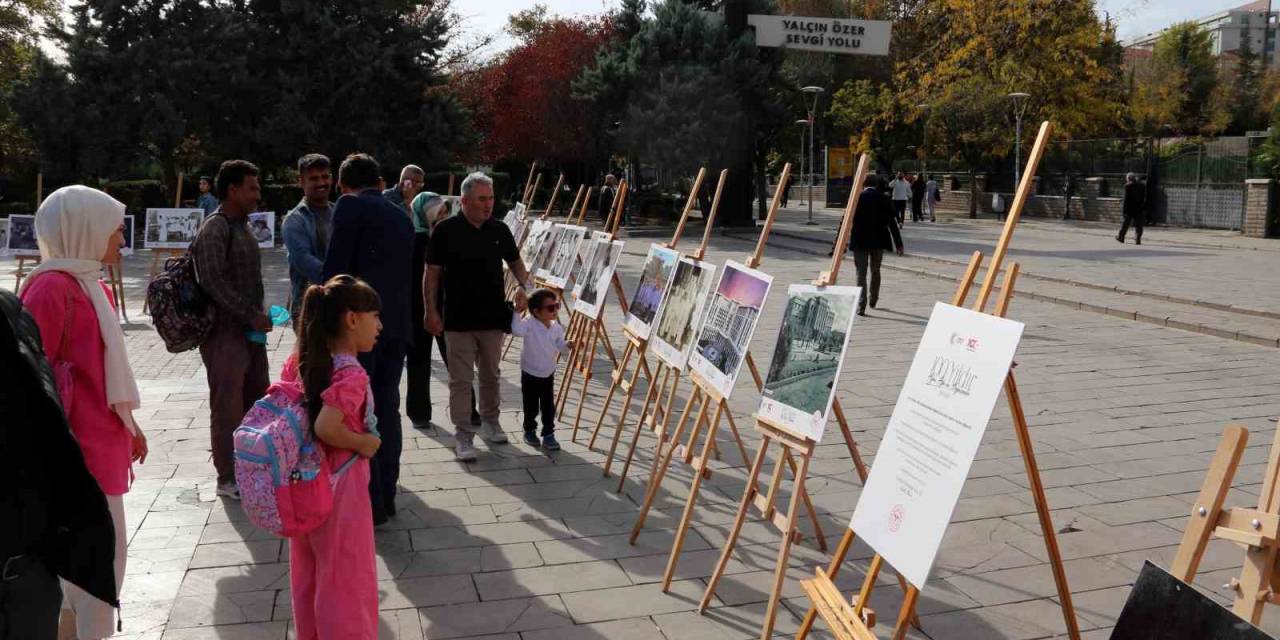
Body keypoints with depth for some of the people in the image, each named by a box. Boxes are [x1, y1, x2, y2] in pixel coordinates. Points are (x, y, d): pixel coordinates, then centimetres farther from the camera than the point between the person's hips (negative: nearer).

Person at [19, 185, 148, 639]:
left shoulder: (86, 282, 12)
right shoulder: (52, 288, -17)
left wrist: (128, 425, 23)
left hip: (101, 440, 10)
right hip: (81, 447, -10)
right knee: (102, 550, -3)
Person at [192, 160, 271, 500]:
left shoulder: (243, 226, 14)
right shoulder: (214, 230, -13)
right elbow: (214, 282, -21)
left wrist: (258, 316, 11)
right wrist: (252, 315, -19)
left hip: (250, 330, 9)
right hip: (225, 332, -9)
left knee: (259, 400, 16)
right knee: (228, 407, 1)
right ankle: (229, 479, 12)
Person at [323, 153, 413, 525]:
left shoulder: (350, 206, -2)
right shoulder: (402, 217, 19)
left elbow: (335, 267, -8)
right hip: (396, 323, 7)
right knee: (387, 408, 13)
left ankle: (369, 503, 3)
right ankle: (386, 494, 19)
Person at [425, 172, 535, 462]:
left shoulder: (500, 230, 3)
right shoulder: (446, 230, -7)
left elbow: (515, 263, 16)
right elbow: (432, 273, -3)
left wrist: (525, 285, -4)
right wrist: (431, 311, -7)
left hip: (493, 317, 4)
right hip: (458, 319, -4)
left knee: (490, 375, 16)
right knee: (461, 380, -1)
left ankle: (490, 422, 34)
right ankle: (463, 435, 7)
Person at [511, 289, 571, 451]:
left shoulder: (556, 328, -3)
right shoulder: (529, 324, -20)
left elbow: (561, 346, 3)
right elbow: (517, 330, -39)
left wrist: (569, 346, -18)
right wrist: (517, 311, -45)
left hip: (548, 375, 4)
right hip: (530, 374, -4)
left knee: (548, 407, 5)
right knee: (531, 407, 9)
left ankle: (548, 435, 15)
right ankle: (529, 431, 31)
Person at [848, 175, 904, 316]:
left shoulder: (857, 197, -3)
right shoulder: (882, 198, -3)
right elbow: (891, 221, -3)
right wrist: (898, 243, 2)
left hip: (859, 241, -1)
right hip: (878, 240, 1)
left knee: (861, 273, 0)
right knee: (875, 270, 20)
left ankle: (861, 306, -12)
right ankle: (873, 299, 36)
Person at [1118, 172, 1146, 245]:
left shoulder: (1128, 186, -8)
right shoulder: (1142, 186, 6)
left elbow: (1126, 199, -10)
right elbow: (1145, 199, 7)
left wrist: (1124, 210, -7)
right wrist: (1144, 209, 11)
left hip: (1130, 209, -3)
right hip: (1140, 208, 3)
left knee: (1125, 223, 9)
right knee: (1138, 225, 4)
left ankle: (1121, 237, 18)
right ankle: (1137, 240, -1)